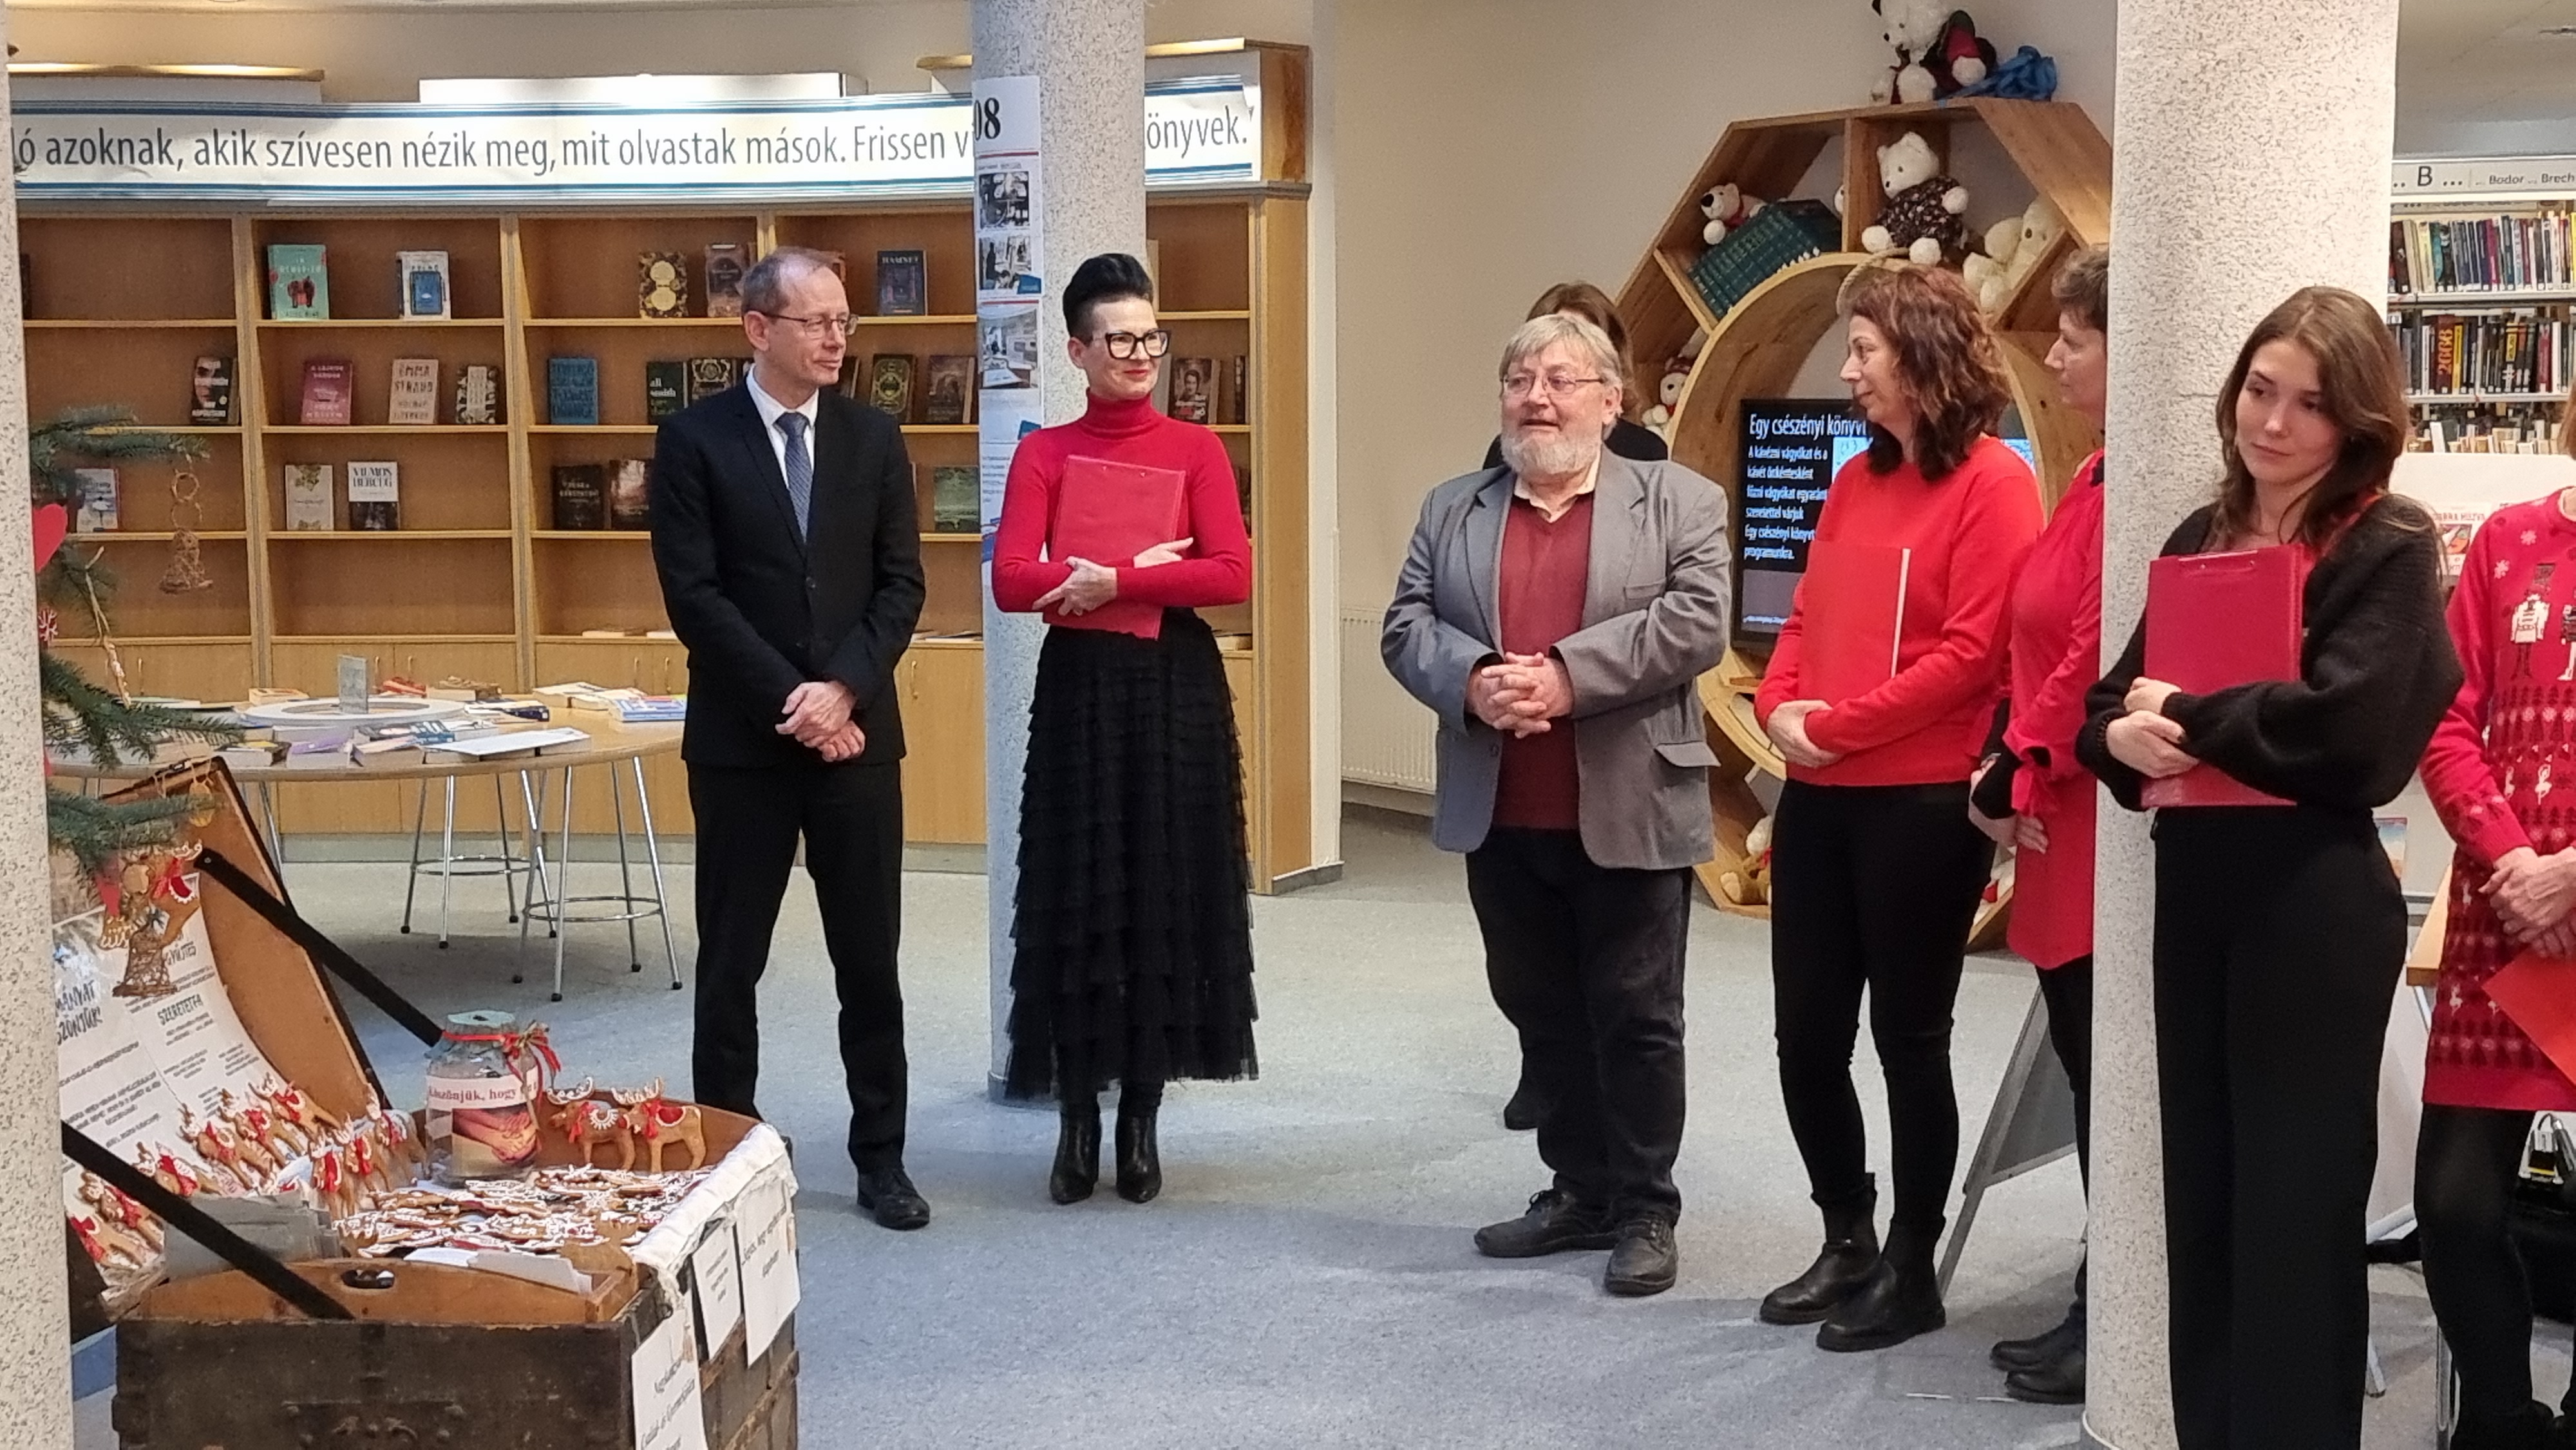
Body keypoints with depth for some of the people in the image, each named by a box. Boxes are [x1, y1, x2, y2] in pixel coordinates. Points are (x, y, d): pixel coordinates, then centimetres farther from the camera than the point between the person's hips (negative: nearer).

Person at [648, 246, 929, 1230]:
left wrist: (841, 689, -12)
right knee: (731, 960, 7)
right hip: (742, 740, -2)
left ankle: (881, 1157, 17)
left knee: (870, 959, 7)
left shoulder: (874, 439, 6)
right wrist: (790, 699, -14)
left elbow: (901, 585, 2)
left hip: (857, 733, 2)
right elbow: (694, 596, -9)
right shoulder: (695, 441, -3)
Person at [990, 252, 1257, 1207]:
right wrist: (1149, 568, -15)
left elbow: (1233, 574, -9)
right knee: (1078, 903, 2)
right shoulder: (1044, 454, 3)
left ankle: (1142, 1118, 17)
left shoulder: (1196, 450, 4)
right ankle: (1077, 1118, 15)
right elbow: (1011, 581, -9)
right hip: (1080, 689, 0)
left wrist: (1112, 582, -15)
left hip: (1178, 692, 0)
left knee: (1166, 898, 5)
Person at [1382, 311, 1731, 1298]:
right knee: (1541, 1013, 13)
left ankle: (1645, 1212, 14)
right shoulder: (1452, 510, 11)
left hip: (1628, 815, -4)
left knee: (1635, 1019, 3)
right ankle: (1579, 1191, 26)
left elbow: (1695, 621, -12)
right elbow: (1405, 627, 5)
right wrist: (1472, 682, -16)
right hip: (1499, 818, 4)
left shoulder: (1678, 501, 0)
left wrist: (1567, 676, -21)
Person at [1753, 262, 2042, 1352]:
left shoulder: (1991, 481, -10)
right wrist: (1778, 707, -4)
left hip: (1922, 801, -7)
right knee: (1806, 1029, 11)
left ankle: (1911, 1271, 18)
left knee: (1907, 1035, 4)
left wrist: (1835, 728, -17)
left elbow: (1972, 652, -17)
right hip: (1819, 797, 7)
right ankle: (1847, 1241, 28)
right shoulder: (1856, 481, 13)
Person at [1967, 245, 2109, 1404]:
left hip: (2099, 827, -10)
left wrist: (2015, 781, -11)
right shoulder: (2096, 479, 15)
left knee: (2109, 1079, 0)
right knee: (2088, 1067, 14)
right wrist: (2005, 771, 7)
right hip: (2065, 823, 10)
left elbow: (2097, 663, -22)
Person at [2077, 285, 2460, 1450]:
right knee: (2200, 1189, 14)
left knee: (2296, 1201, 3)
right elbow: (2113, 697, 10)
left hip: (2316, 903, -6)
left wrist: (2183, 718, -10)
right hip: (2192, 888, 7)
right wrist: (2122, 736, -12)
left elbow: (2343, 724, -20)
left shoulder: (2390, 546, -7)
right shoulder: (2200, 536, 12)